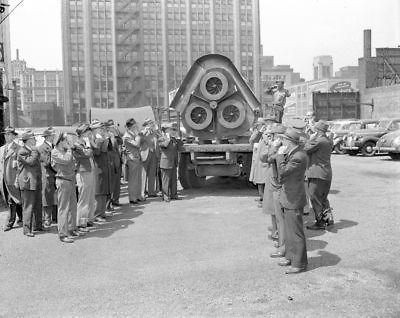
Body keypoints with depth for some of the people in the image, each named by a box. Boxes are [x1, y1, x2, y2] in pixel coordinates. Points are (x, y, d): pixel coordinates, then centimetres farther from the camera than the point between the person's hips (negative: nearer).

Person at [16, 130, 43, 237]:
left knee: (38, 205, 14)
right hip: (28, 182, -9)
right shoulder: (22, 151, -10)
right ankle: (27, 229, 2)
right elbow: (31, 161, -23)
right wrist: (34, 151, -15)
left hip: (36, 182, 9)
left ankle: (37, 225, 26)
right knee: (28, 206, -5)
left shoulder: (32, 150, 16)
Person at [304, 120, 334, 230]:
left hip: (317, 174, -9)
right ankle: (328, 218, 24)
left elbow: (306, 149, -12)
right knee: (323, 198, 21)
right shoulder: (329, 141, 11)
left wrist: (311, 139, -1)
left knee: (315, 198, 1)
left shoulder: (318, 141, -18)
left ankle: (320, 222, 6)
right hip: (327, 174, 9)